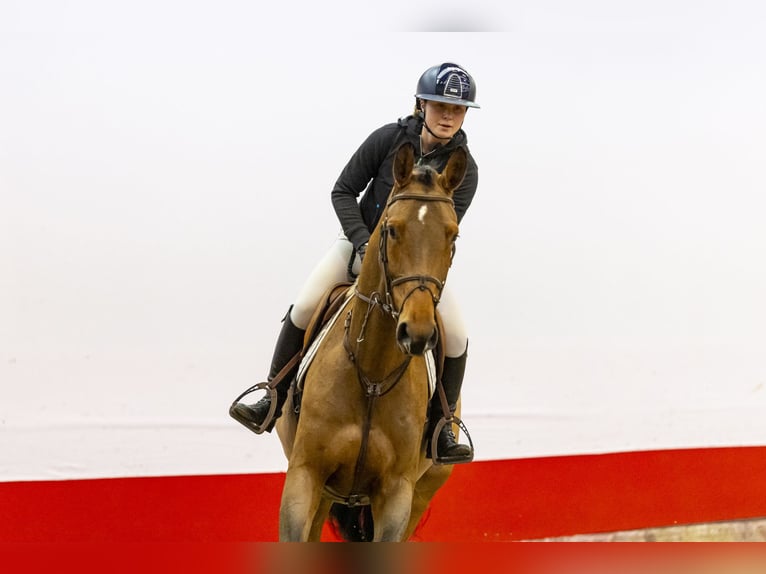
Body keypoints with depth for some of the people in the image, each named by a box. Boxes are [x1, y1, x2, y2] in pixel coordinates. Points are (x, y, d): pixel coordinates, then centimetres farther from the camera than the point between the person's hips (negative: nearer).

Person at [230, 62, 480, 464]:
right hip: (361, 241, 0)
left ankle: (441, 430, -1)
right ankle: (272, 401, -6)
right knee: (304, 306, -20)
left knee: (456, 336, -18)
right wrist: (364, 244, -19)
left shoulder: (464, 170, -11)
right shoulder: (388, 138, -12)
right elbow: (343, 192, -8)